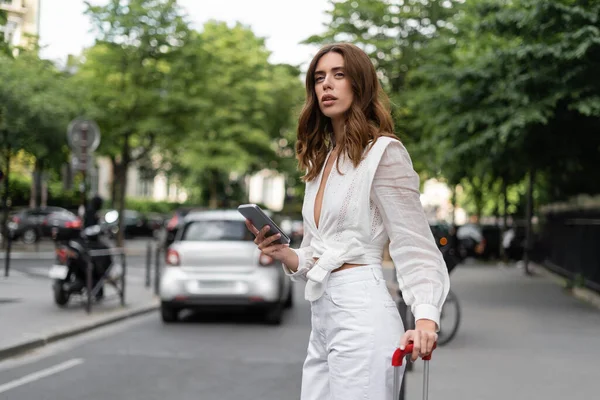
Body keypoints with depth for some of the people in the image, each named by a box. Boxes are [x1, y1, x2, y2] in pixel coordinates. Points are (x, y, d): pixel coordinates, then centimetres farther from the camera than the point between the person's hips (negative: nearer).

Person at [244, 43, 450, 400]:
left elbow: (415, 246, -13)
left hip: (363, 316, -8)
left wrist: (426, 317, -28)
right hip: (322, 319, 8)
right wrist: (286, 256, -1)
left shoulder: (383, 152, -6)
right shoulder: (321, 160, 17)